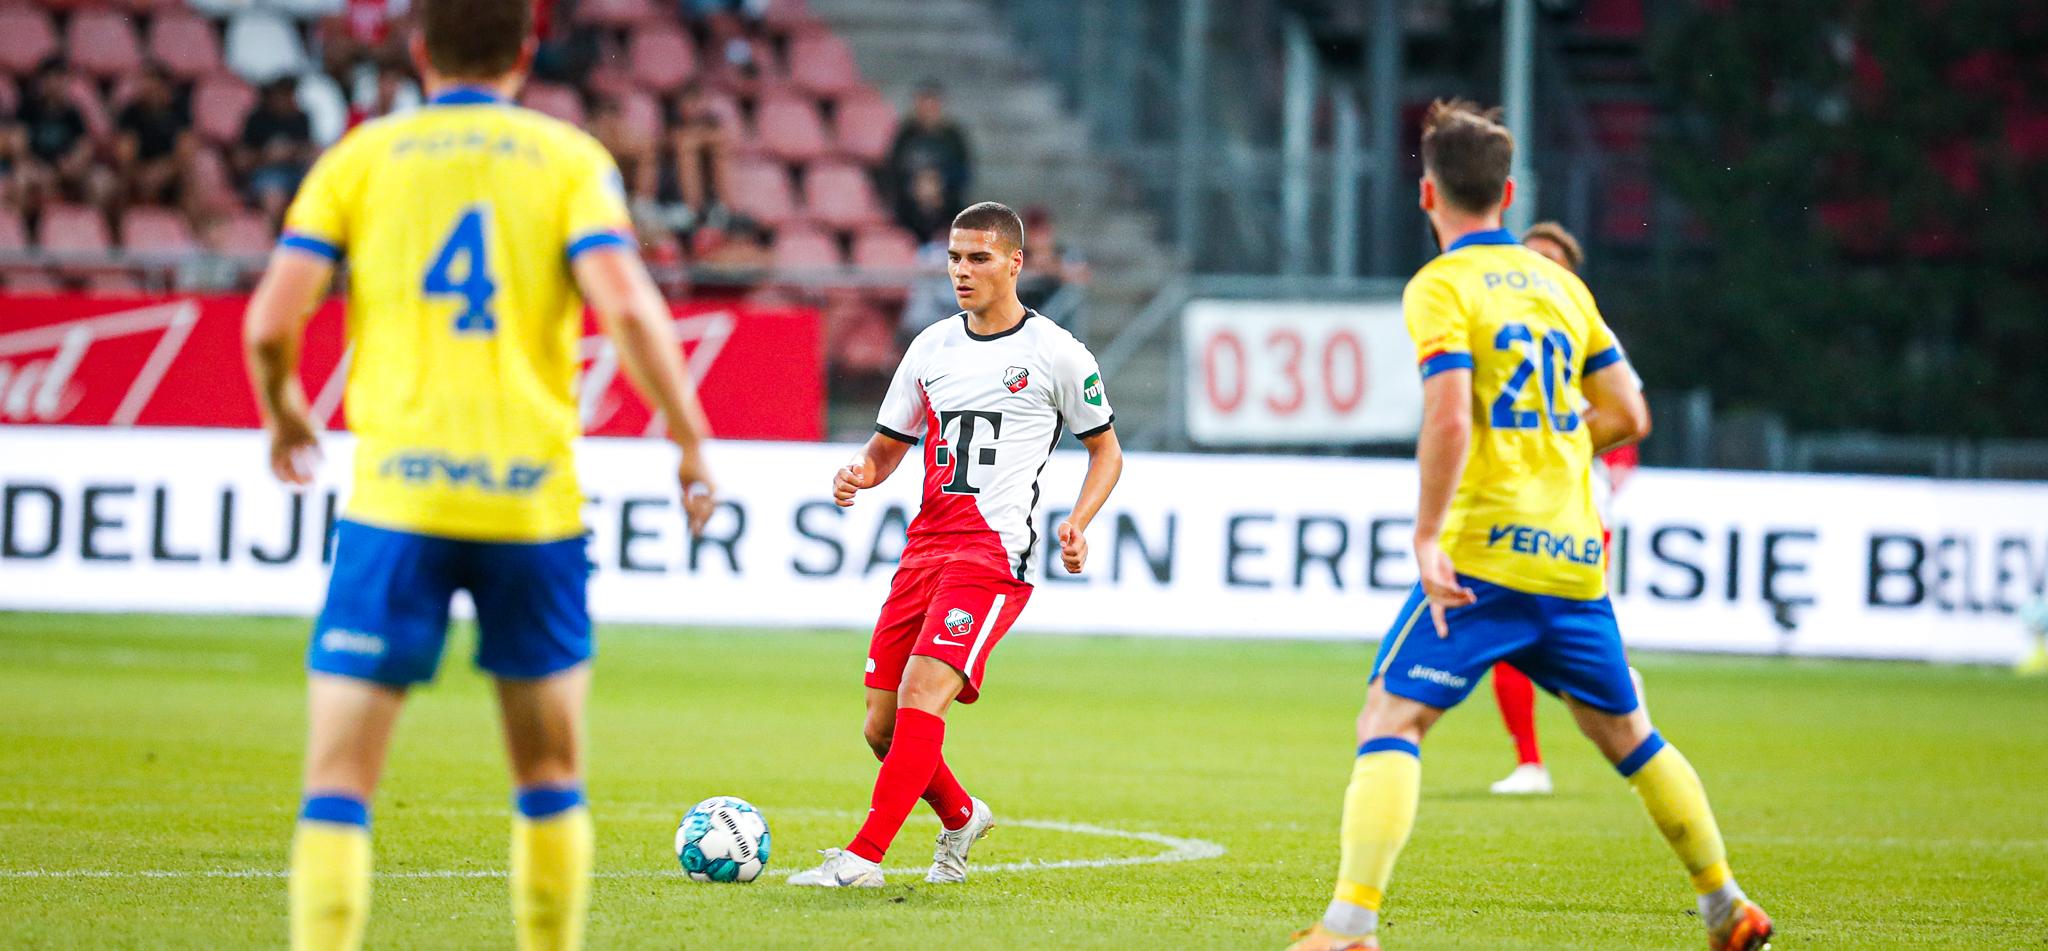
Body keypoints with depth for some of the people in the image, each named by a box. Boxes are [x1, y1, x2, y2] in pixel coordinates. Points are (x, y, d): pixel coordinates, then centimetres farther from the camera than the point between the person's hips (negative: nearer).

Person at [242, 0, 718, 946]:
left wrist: (282, 414, 18)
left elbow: (271, 319, -1)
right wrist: (691, 443, 1)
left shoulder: (361, 158, 7)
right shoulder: (570, 159, 6)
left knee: (337, 780, -1)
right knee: (551, 777, 17)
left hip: (396, 499, -1)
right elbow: (629, 308, -9)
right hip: (534, 502, 1)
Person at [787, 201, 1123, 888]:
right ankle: (961, 817, 32)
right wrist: (859, 474, -3)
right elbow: (887, 447, 21)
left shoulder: (1056, 354, 1)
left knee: (921, 694, -22)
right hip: (925, 548, 6)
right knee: (881, 726, 4)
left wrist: (1077, 523, -7)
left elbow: (1105, 451, 11)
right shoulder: (932, 348, 14)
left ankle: (863, 858, -24)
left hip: (996, 554, -6)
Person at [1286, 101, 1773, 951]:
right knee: (1624, 730, 22)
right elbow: (1626, 414, 16)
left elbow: (1448, 419, -19)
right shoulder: (1559, 282, 14)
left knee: (1390, 720, -9)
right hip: (1576, 555, 6)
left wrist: (1427, 537, -16)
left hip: (1486, 552, -6)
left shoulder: (1440, 288, -6)